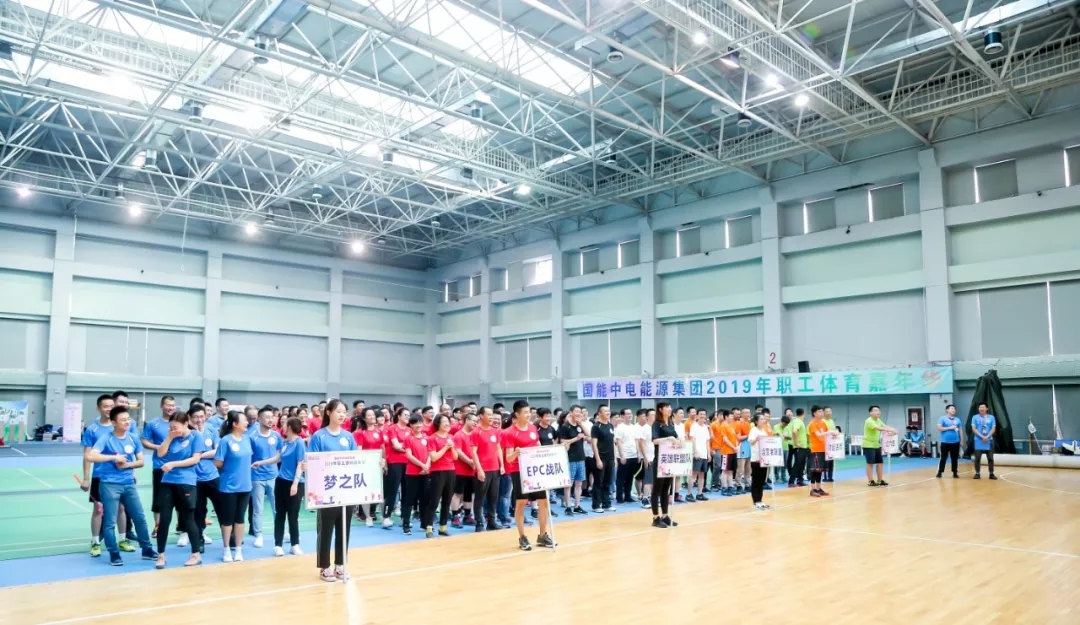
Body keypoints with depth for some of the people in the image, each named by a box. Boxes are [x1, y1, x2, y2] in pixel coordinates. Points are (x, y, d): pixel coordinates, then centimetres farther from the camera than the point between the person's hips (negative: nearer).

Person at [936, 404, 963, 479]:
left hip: (955, 442, 4)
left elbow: (960, 430, 16)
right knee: (943, 458, 1)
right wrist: (949, 428, -15)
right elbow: (939, 428, -10)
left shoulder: (957, 419, 11)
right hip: (945, 442, -4)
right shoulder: (942, 418, -2)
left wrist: (961, 440, 11)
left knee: (955, 458, 8)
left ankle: (955, 473, 17)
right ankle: (939, 472, 8)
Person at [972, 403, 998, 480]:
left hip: (989, 441, 1)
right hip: (978, 441, -1)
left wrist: (987, 437, -14)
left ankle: (991, 474, 11)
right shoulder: (975, 417, 2)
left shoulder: (991, 417, 5)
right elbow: (974, 429, -5)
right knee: (977, 458, 1)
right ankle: (977, 474, 8)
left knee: (990, 458, 3)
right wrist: (982, 437, -16)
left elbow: (993, 429, -1)